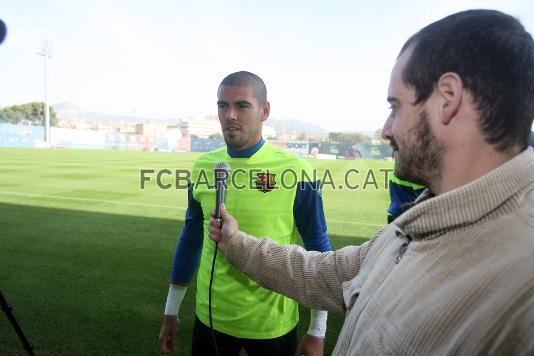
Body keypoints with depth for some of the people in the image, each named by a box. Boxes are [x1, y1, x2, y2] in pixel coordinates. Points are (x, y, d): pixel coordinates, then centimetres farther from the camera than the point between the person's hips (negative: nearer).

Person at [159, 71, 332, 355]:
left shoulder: (295, 171, -15)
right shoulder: (203, 166, -3)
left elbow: (318, 249, -7)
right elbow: (191, 238, 7)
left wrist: (317, 330, -4)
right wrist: (171, 311, 11)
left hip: (272, 325, -3)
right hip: (210, 317, 4)